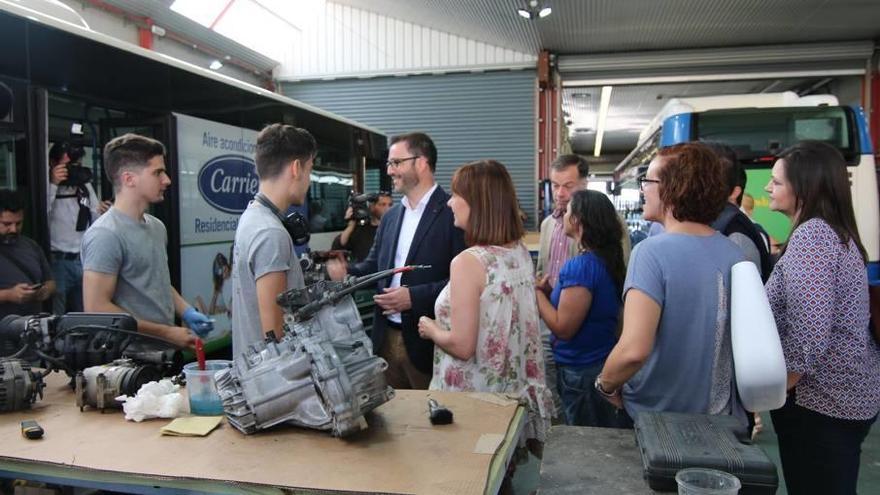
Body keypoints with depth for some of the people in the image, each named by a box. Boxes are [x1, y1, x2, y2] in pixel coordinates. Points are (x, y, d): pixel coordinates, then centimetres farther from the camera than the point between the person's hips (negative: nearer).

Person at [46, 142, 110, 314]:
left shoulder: (85, 186, 10)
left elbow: (94, 223, 12)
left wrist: (102, 214, -11)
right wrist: (53, 184, -21)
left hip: (84, 260, 5)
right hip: (57, 261, -5)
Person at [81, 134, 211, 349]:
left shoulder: (156, 226, 9)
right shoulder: (105, 235, -17)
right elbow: (97, 308, -20)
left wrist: (187, 312, 4)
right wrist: (167, 332, -17)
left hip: (165, 350, 7)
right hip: (131, 355, -7)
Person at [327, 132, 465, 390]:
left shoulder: (453, 213, -12)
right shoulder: (390, 216, 10)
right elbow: (374, 266, 14)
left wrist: (414, 296, -22)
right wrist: (346, 272, -7)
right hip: (387, 337, 6)